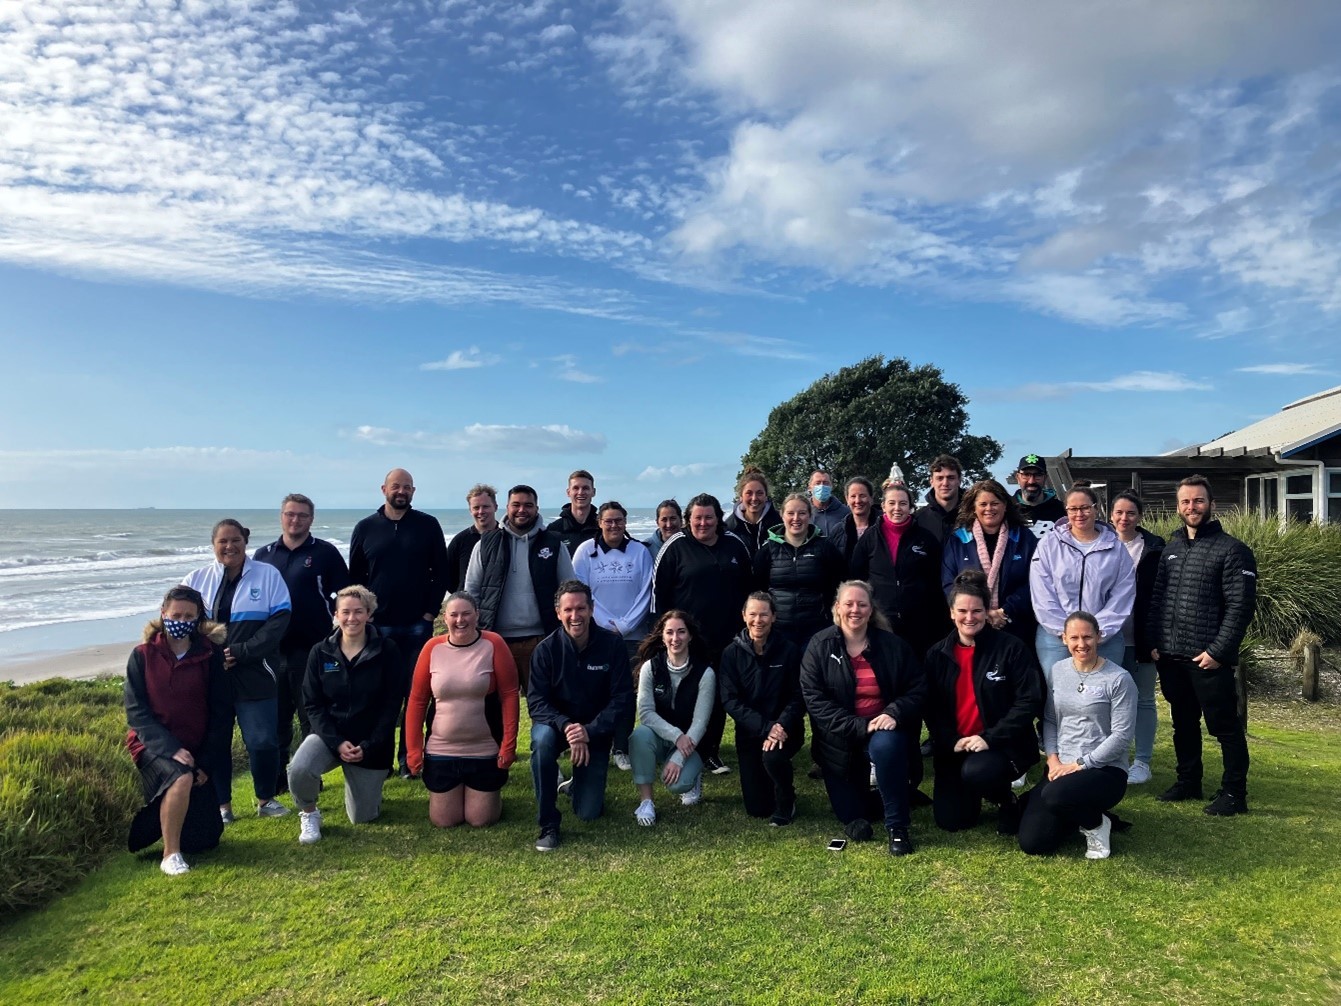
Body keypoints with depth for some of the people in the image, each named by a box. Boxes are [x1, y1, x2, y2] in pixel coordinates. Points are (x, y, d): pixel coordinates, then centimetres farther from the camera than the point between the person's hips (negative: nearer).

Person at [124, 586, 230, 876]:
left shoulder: (210, 655, -4)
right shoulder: (142, 656, -6)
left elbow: (222, 712, -3)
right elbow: (136, 713, -10)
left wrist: (206, 762, -11)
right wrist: (171, 749, -23)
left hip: (195, 750, 3)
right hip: (154, 746, -2)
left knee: (205, 840, 6)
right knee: (182, 779, -37)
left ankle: (161, 816, 38)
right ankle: (170, 854, -16)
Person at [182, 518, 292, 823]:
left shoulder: (267, 575, 1)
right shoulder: (197, 579, 8)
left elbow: (279, 620, -6)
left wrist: (241, 652, -14)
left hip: (254, 677, -2)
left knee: (263, 741, -2)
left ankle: (266, 799, 19)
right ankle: (221, 805, 23)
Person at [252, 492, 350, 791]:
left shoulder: (325, 553, 0)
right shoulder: (263, 555, 10)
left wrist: (326, 616, -9)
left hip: (311, 649, -4)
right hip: (272, 649, 4)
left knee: (311, 716, 5)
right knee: (276, 716, 11)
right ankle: (277, 776, 23)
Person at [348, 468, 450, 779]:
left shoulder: (428, 525, 2)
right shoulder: (366, 528, 5)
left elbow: (440, 573, 1)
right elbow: (354, 577, 8)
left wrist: (430, 612, -5)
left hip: (417, 626, -1)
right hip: (378, 626, 1)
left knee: (415, 694, 4)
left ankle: (409, 759, 14)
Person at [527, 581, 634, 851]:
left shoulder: (612, 644, -15)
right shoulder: (546, 649, -15)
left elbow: (622, 699, -15)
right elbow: (536, 702, -16)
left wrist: (590, 731, -28)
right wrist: (565, 725, -34)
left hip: (596, 730, 0)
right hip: (556, 723, 0)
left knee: (589, 813, -4)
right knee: (542, 739, -37)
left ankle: (579, 786, 34)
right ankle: (548, 824, -19)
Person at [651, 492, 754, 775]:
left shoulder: (735, 545, 6)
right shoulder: (675, 547, -4)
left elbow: (749, 587, 14)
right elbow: (658, 588, -3)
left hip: (726, 637, 3)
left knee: (719, 697, 9)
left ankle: (711, 752, 21)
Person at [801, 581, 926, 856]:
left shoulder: (892, 645, -4)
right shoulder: (819, 647, -7)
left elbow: (918, 689, -2)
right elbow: (814, 699, -13)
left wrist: (894, 714, -22)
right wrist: (859, 727, -22)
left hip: (884, 728, -1)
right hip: (840, 740, 1)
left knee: (886, 746, -38)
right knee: (851, 817, 5)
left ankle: (897, 826, -21)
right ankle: (856, 815, 45)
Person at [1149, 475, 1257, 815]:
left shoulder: (1232, 550, -5)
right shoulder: (1171, 549, 14)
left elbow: (1241, 607, -11)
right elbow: (1157, 599, 14)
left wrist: (1218, 651, -16)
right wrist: (1155, 643, 5)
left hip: (1208, 659, -6)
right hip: (1171, 657, 6)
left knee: (1225, 727, 3)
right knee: (1183, 723, 16)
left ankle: (1234, 792, 14)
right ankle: (1188, 782, 28)